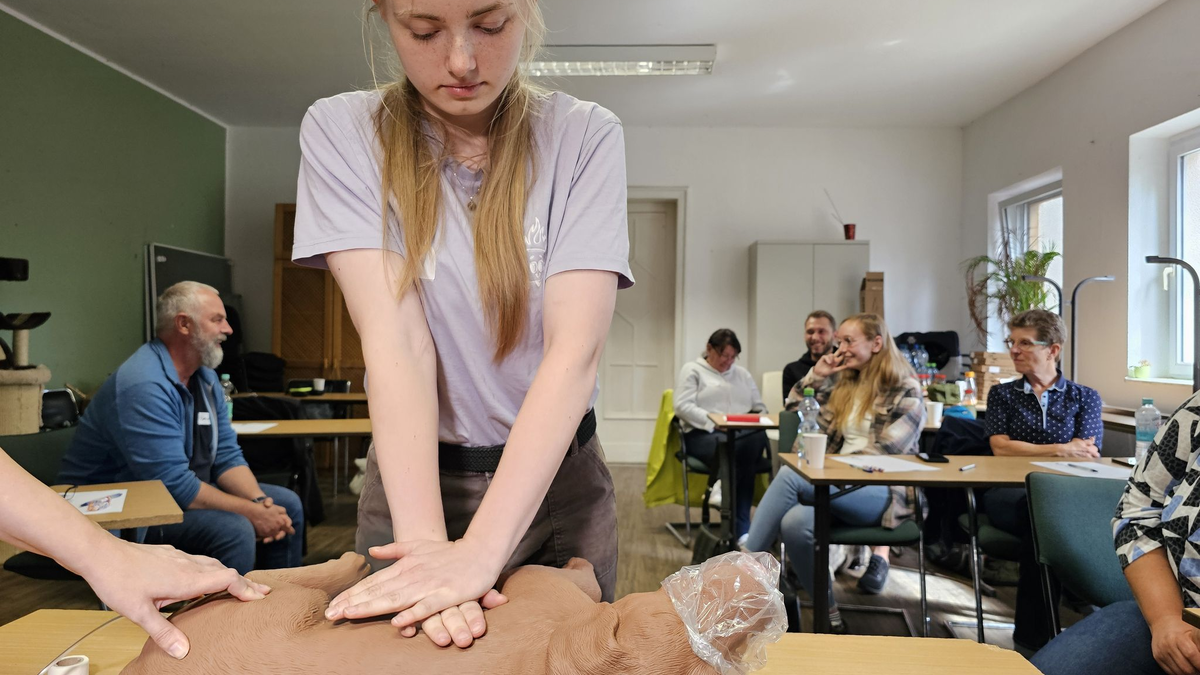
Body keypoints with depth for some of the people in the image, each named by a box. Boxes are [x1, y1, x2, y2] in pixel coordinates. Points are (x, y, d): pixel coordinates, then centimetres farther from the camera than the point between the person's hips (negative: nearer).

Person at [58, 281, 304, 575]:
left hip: (186, 493, 9)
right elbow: (174, 484, -29)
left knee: (287, 505, 1)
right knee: (233, 530, -31)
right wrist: (251, 512, -25)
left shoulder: (205, 377, 4)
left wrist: (259, 502, -15)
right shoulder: (143, 386, -26)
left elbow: (227, 455, 3)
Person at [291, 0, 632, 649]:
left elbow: (574, 350, -21)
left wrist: (482, 548, -28)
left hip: (555, 476, 1)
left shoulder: (586, 136, -10)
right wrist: (425, 540, -27)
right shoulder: (340, 131, -8)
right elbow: (397, 341, -19)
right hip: (413, 473, 0)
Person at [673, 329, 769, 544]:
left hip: (743, 434, 4)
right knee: (729, 448, -37)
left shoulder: (742, 374, 25)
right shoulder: (692, 370, 9)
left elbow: (760, 407, 23)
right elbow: (683, 407, -5)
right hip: (704, 434, -4)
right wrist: (715, 423, -16)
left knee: (758, 438, -33)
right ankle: (742, 529, -29)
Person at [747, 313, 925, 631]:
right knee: (796, 521, -32)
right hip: (842, 486, 6)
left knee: (789, 475, -31)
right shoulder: (843, 384, 18)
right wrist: (816, 376, 8)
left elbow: (885, 453, -12)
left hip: (885, 492, -5)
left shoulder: (905, 392, -1)